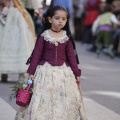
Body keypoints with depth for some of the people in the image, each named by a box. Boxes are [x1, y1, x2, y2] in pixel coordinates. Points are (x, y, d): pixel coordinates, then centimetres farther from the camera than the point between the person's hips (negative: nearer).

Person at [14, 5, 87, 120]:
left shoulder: (66, 37, 2)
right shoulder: (43, 36, -4)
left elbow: (71, 56, 6)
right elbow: (37, 55, -1)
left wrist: (76, 73, 6)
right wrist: (31, 72, -2)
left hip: (63, 72, 2)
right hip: (46, 72, -2)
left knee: (64, 100, 3)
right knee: (44, 99, -1)